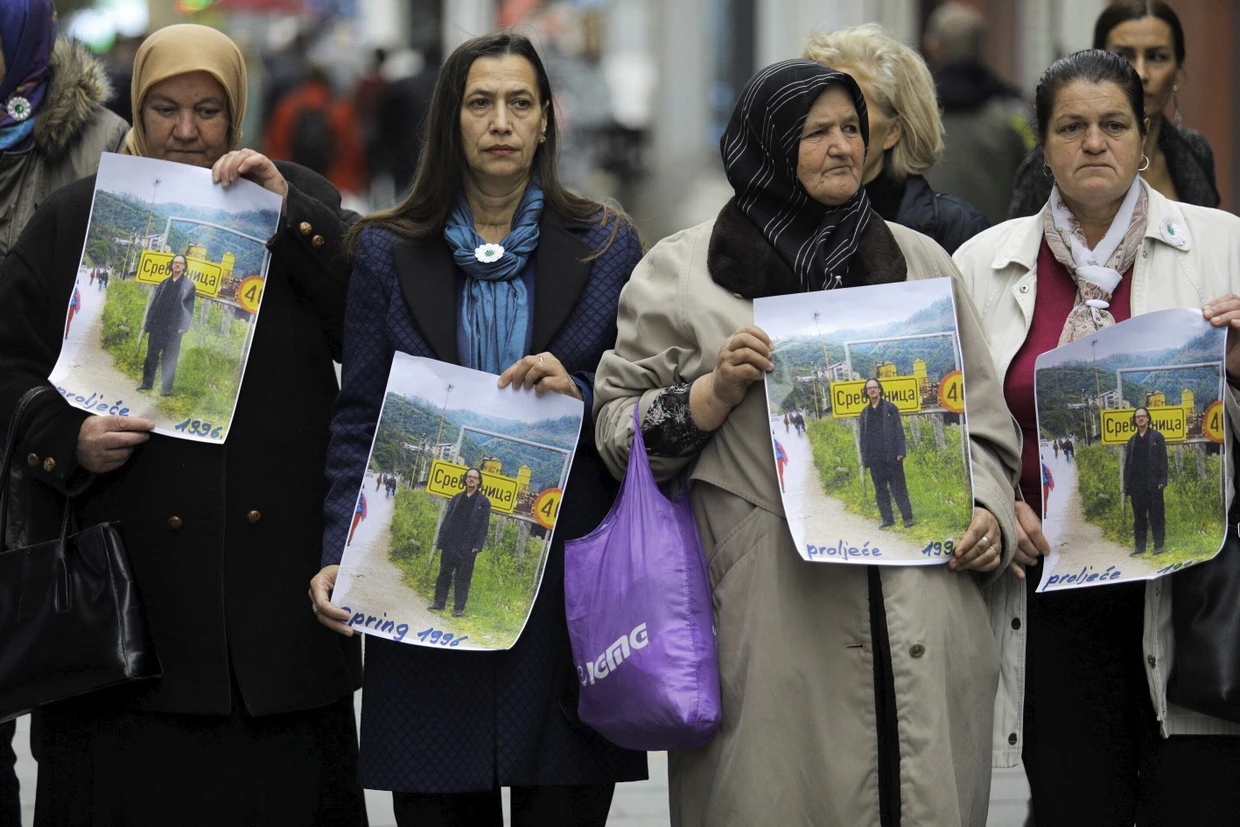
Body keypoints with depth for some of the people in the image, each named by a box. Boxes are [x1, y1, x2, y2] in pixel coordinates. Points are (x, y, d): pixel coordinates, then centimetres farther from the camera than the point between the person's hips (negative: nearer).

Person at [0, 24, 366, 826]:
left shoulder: (300, 203, 11)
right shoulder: (74, 219, 9)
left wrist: (284, 212, -11)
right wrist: (67, 439, -11)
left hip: (274, 566, 1)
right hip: (128, 571, -1)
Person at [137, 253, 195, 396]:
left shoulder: (188, 285, 1)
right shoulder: (163, 284, 13)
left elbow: (189, 308, -2)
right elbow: (154, 304, 13)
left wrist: (183, 326, -10)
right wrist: (147, 323, 7)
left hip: (174, 329, -4)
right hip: (158, 325, 4)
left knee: (169, 359, -2)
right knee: (151, 355, 6)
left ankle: (167, 387, 2)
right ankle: (147, 382, 14)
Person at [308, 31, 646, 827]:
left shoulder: (607, 246, 7)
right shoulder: (387, 251, 8)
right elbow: (358, 420, 5)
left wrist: (579, 397, -12)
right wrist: (339, 556, -7)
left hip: (566, 580, 0)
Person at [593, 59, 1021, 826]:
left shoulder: (922, 262, 17)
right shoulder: (682, 272, 8)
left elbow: (980, 418, 20)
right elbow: (616, 432, 7)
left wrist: (986, 510, 2)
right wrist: (717, 393, -9)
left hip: (919, 612, 3)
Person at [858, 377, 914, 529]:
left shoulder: (890, 408, 3)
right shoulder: (864, 413, 12)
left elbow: (899, 430, -1)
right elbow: (862, 437, 14)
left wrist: (900, 451, -9)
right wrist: (865, 458, 6)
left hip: (892, 457, -4)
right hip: (875, 459, 4)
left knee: (899, 488, -4)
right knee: (881, 490, 5)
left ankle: (907, 517, -4)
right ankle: (887, 518, 10)